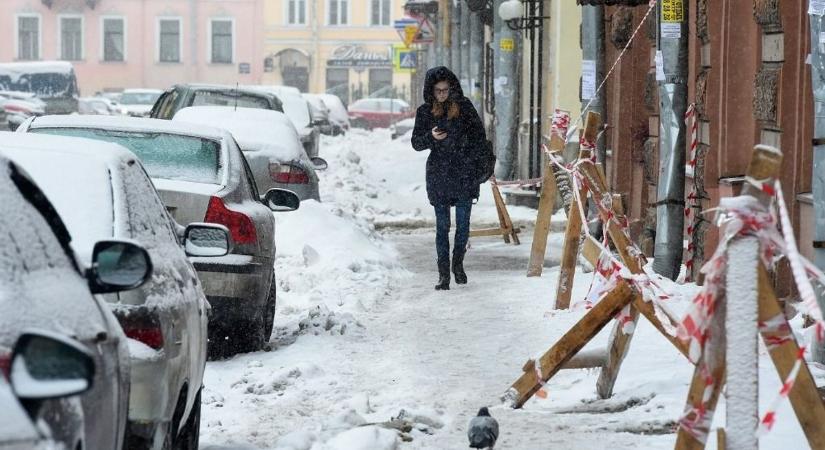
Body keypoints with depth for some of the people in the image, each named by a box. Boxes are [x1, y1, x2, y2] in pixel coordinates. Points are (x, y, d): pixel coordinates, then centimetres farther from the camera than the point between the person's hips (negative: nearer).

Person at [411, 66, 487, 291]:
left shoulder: (464, 106, 2)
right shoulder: (425, 112, 4)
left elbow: (479, 135, 6)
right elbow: (416, 143, 4)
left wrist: (469, 158, -5)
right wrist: (431, 137, -16)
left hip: (464, 173, 0)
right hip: (438, 174, 0)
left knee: (463, 223, 2)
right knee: (442, 225, -1)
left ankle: (458, 264, 21)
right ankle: (443, 274, 1)